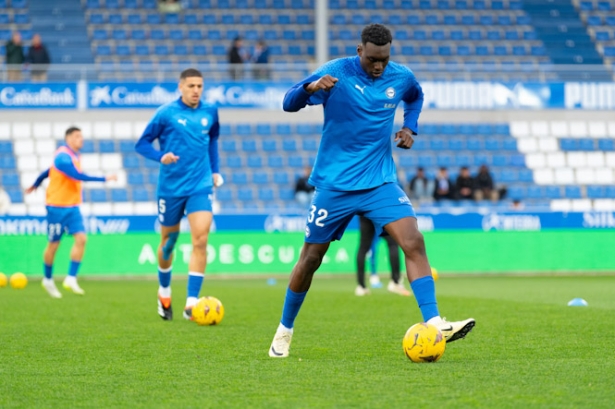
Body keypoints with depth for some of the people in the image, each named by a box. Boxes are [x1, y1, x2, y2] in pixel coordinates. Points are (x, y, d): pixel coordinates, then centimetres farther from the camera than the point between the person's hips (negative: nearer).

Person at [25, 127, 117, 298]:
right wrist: (104, 179, -29)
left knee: (81, 238, -10)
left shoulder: (74, 156, 11)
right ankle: (48, 280, 22)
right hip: (57, 207, -7)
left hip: (72, 207, 7)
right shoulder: (63, 157, -17)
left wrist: (35, 185, 37)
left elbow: (49, 171, 24)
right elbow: (78, 176, -30)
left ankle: (71, 279, -7)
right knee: (53, 244, 4)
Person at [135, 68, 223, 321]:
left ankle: (191, 303, -15)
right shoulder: (166, 113, -7)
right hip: (170, 188, -2)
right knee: (168, 241, 12)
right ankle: (164, 293, 37)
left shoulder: (210, 112, 4)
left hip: (200, 186, 2)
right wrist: (160, 157, -22)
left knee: (200, 240, -15)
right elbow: (142, 144, -3)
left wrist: (215, 170, 16)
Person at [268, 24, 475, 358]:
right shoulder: (335, 73, -11)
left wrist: (409, 127, 5)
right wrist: (310, 87, -36)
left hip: (380, 181, 2)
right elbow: (289, 104, -15)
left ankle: (433, 324, -22)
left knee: (414, 243, -17)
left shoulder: (400, 78, 0)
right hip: (334, 184, -2)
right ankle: (284, 331, 25)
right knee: (311, 258, 6)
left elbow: (416, 97, 24)